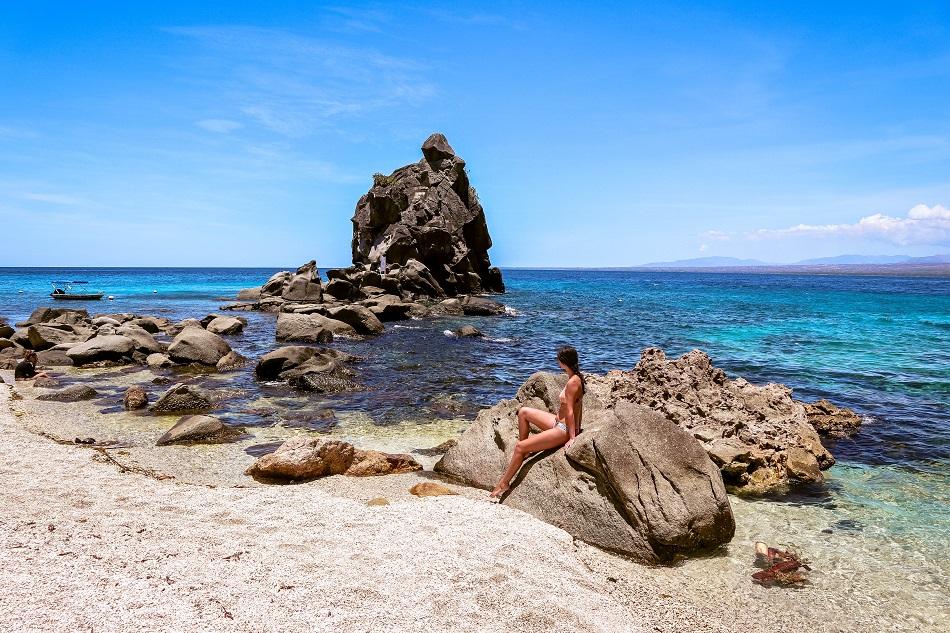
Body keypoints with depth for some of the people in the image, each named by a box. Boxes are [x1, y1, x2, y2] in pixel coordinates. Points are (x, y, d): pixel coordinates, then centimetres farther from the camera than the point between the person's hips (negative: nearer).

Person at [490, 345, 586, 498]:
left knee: (519, 447, -10)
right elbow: (578, 407, 10)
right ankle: (524, 450, 20)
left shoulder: (572, 382, -24)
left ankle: (504, 483, 3)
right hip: (559, 422, 10)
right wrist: (577, 430, 15)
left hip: (564, 430, -10)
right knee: (523, 412, 14)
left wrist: (572, 437, -19)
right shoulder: (577, 378, 4)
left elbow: (570, 412, -22)